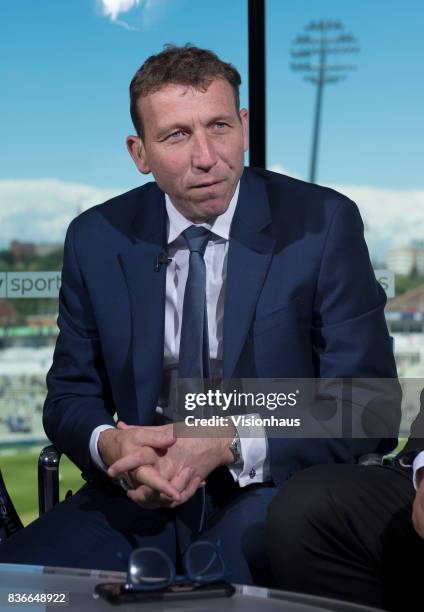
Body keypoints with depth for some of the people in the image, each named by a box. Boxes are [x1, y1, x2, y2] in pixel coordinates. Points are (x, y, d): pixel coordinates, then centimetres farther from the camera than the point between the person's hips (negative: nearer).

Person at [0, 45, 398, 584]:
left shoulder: (323, 224, -5)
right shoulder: (96, 239, 4)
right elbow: (70, 396, 11)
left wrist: (230, 446, -20)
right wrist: (108, 444, -14)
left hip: (273, 491, -4)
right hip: (139, 500, 4)